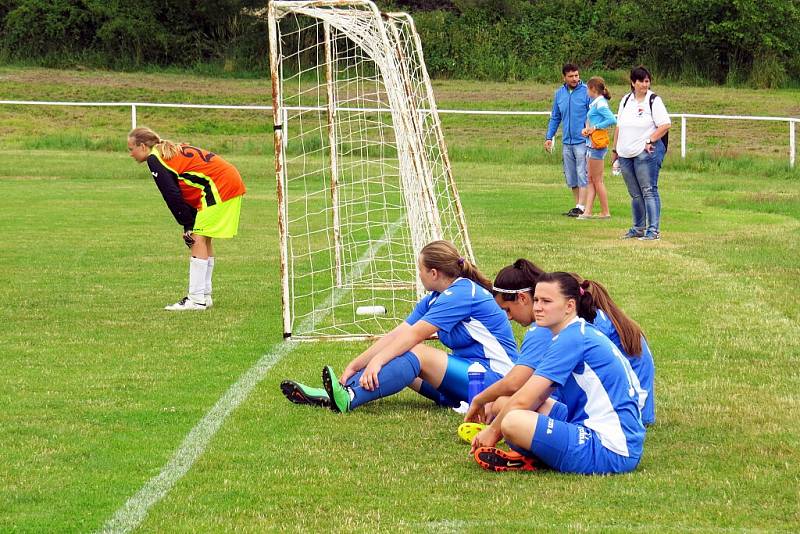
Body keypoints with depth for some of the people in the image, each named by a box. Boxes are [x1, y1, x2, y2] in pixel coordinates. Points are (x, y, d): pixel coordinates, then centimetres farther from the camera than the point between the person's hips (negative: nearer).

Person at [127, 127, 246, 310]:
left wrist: (188, 225, -6)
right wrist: (190, 225, 11)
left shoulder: (155, 159, -8)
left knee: (199, 239, -10)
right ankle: (205, 296, 15)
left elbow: (173, 197, -12)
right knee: (204, 240, 13)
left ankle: (196, 299, -13)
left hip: (219, 186, -10)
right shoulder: (171, 153, 21)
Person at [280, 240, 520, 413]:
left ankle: (350, 399, -42)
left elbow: (414, 335, -24)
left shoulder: (462, 293, -16)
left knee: (417, 353, -25)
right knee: (396, 358, -5)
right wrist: (354, 365, -3)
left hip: (494, 376, -9)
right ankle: (331, 395, -19)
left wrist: (377, 361, -29)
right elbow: (397, 334, 5)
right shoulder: (434, 300, 13)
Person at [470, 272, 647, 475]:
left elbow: (523, 400, -13)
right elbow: (539, 395, 21)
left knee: (513, 421, -27)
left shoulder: (573, 339, -14)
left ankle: (527, 459, 0)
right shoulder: (585, 334, 16)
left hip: (611, 453, -10)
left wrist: (492, 429, 2)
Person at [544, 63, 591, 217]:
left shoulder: (586, 92, -6)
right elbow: (555, 118, 18)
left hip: (582, 141, -6)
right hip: (567, 142, 6)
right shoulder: (559, 94, 10)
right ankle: (577, 205, 17)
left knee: (582, 175, -8)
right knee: (571, 177, 9)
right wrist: (549, 137, 12)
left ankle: (581, 207, -8)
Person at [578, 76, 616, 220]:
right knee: (591, 180, 7)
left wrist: (595, 127, -19)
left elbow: (612, 120, -26)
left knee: (597, 180, -2)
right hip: (591, 144, 10)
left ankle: (605, 212, 4)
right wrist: (586, 129, -1)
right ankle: (587, 211, 7)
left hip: (597, 145, -10)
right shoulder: (595, 104, 15)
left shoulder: (600, 104, -14)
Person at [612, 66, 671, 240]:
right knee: (635, 194, 12)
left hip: (647, 152, -6)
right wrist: (615, 149, 18)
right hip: (626, 154, 6)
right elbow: (619, 126, 21)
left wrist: (650, 141, -16)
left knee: (649, 191, -9)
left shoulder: (654, 100, -3)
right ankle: (638, 228, 21)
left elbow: (665, 125, -9)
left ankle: (653, 230, -10)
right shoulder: (626, 101, 15)